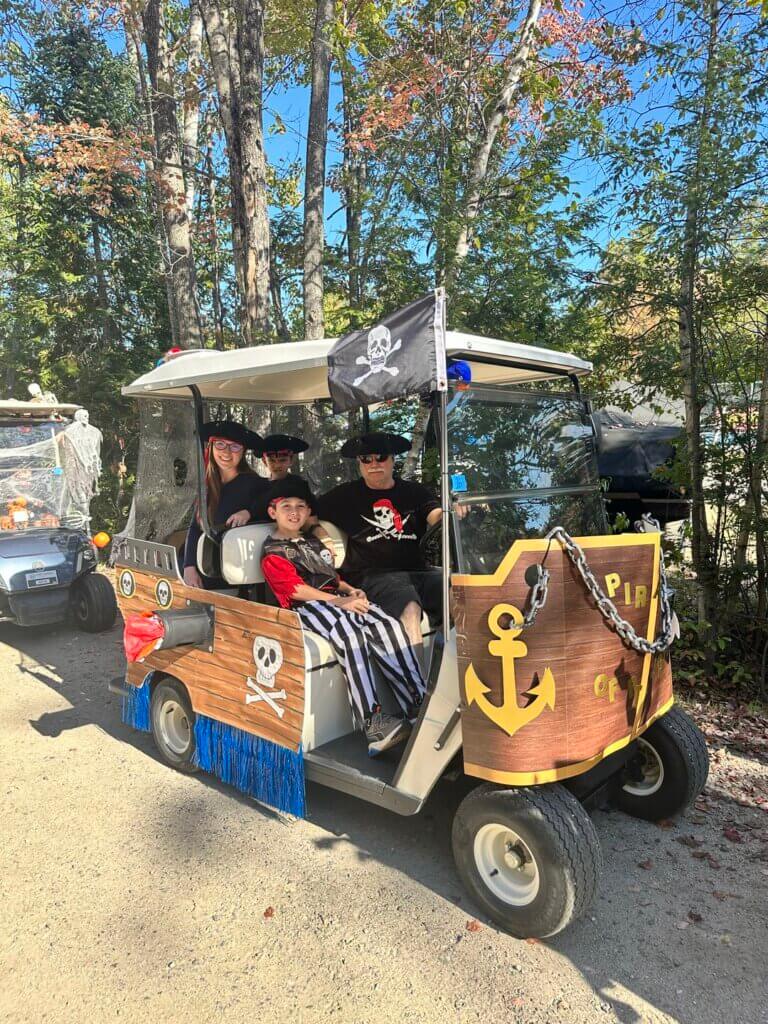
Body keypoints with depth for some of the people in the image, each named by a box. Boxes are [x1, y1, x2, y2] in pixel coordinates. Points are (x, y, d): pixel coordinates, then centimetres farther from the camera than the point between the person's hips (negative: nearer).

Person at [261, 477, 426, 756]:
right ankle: (373, 724, -44)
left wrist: (351, 590, 6)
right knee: (351, 635, -36)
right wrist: (337, 600, -20)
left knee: (389, 626, -20)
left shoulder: (313, 543, 31)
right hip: (307, 607, -7)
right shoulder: (272, 554, 6)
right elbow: (295, 589, -9)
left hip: (337, 599, 7)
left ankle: (418, 705, -25)